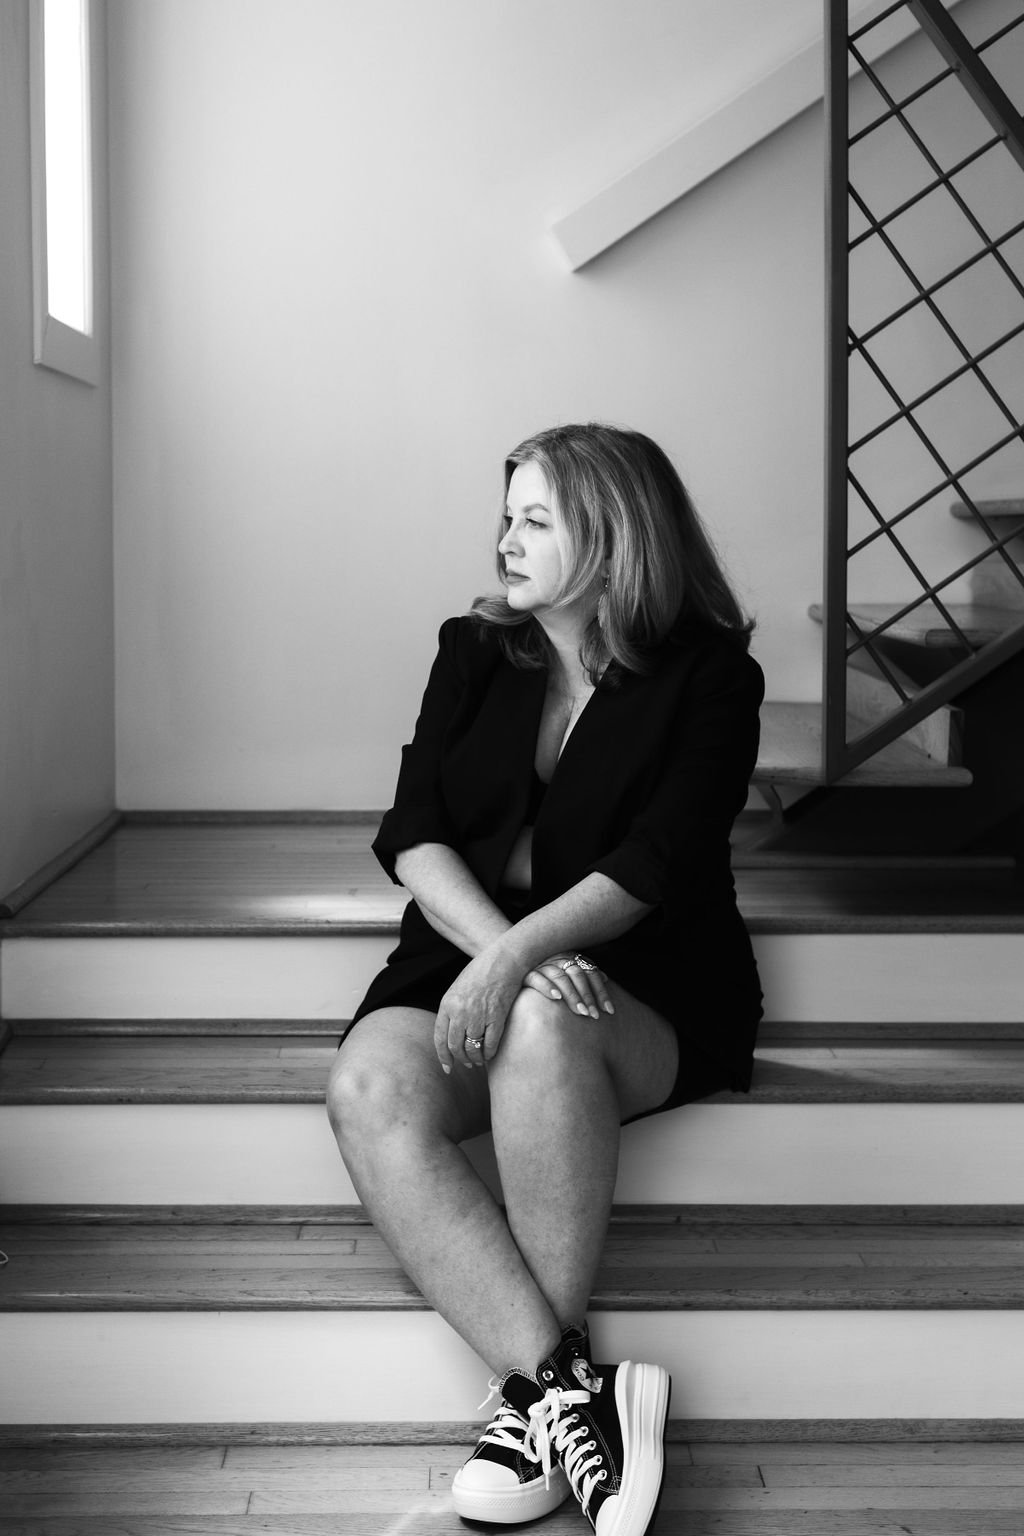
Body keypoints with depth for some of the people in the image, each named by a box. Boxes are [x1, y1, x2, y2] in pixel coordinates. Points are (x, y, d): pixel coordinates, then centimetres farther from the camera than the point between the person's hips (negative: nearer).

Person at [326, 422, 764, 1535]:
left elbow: (657, 861, -12)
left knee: (541, 1029, -38)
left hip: (644, 990, -3)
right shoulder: (474, 653, 13)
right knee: (369, 1088, -29)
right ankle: (571, 1388, -35)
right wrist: (497, 947, -18)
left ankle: (532, 1398, -31)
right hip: (472, 953, 4)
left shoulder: (707, 677, 1)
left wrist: (522, 956, -28)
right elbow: (412, 835, 2)